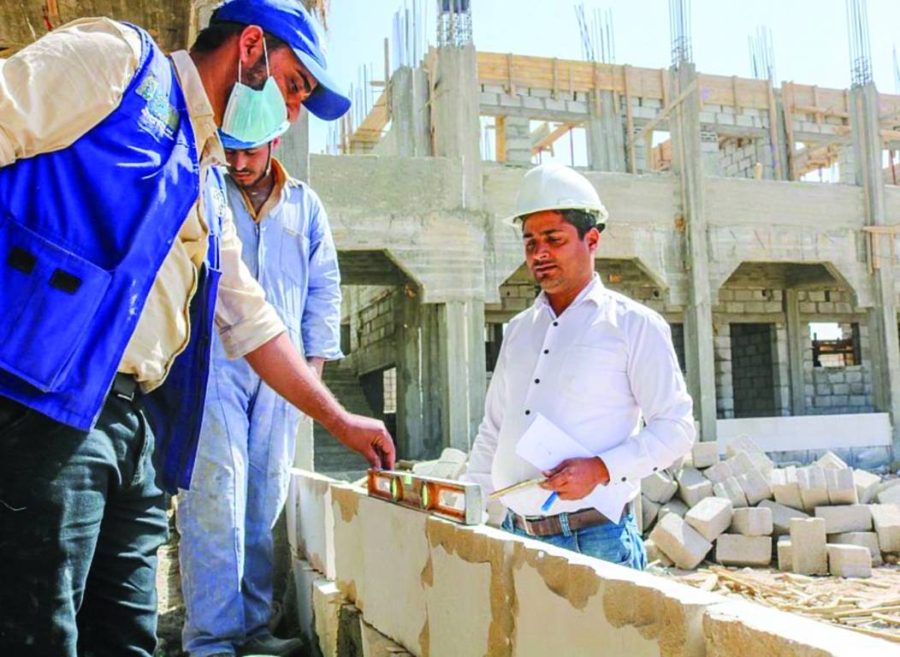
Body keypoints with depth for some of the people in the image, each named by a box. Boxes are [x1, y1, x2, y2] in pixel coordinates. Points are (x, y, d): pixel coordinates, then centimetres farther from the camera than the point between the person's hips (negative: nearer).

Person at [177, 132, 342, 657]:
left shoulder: (305, 204, 16)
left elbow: (324, 287, 17)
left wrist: (317, 358, 9)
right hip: (213, 360, -2)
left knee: (266, 500, 2)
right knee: (215, 495, -10)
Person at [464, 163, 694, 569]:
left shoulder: (634, 325, -1)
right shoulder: (518, 329, 15)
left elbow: (676, 426, -4)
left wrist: (601, 469, -17)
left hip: (595, 539, -4)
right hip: (515, 533, 5)